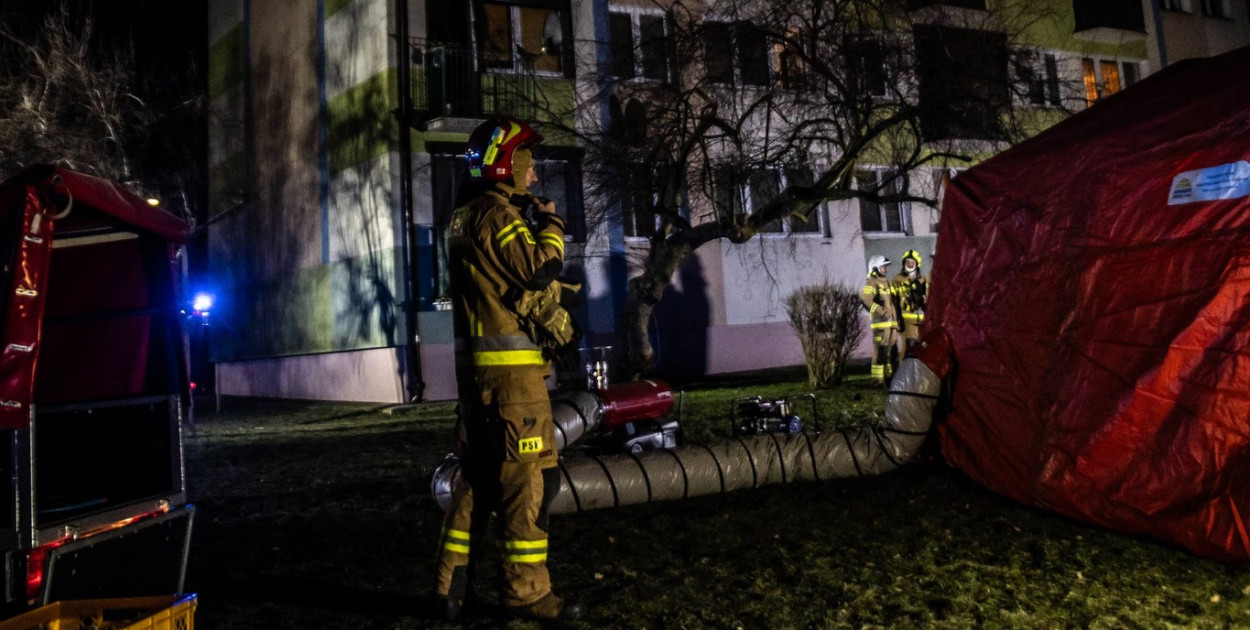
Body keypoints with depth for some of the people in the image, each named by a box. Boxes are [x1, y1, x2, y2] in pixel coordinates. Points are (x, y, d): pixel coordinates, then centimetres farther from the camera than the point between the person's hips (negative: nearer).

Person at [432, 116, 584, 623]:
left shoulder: (465, 217, 19)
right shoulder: (497, 215, -12)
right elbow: (540, 269, -19)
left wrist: (533, 220, 15)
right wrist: (551, 224, -4)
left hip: (476, 364, 10)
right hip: (510, 364, -10)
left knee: (478, 474, 14)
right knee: (527, 476, -3)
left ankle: (451, 586, 20)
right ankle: (525, 590, 5)